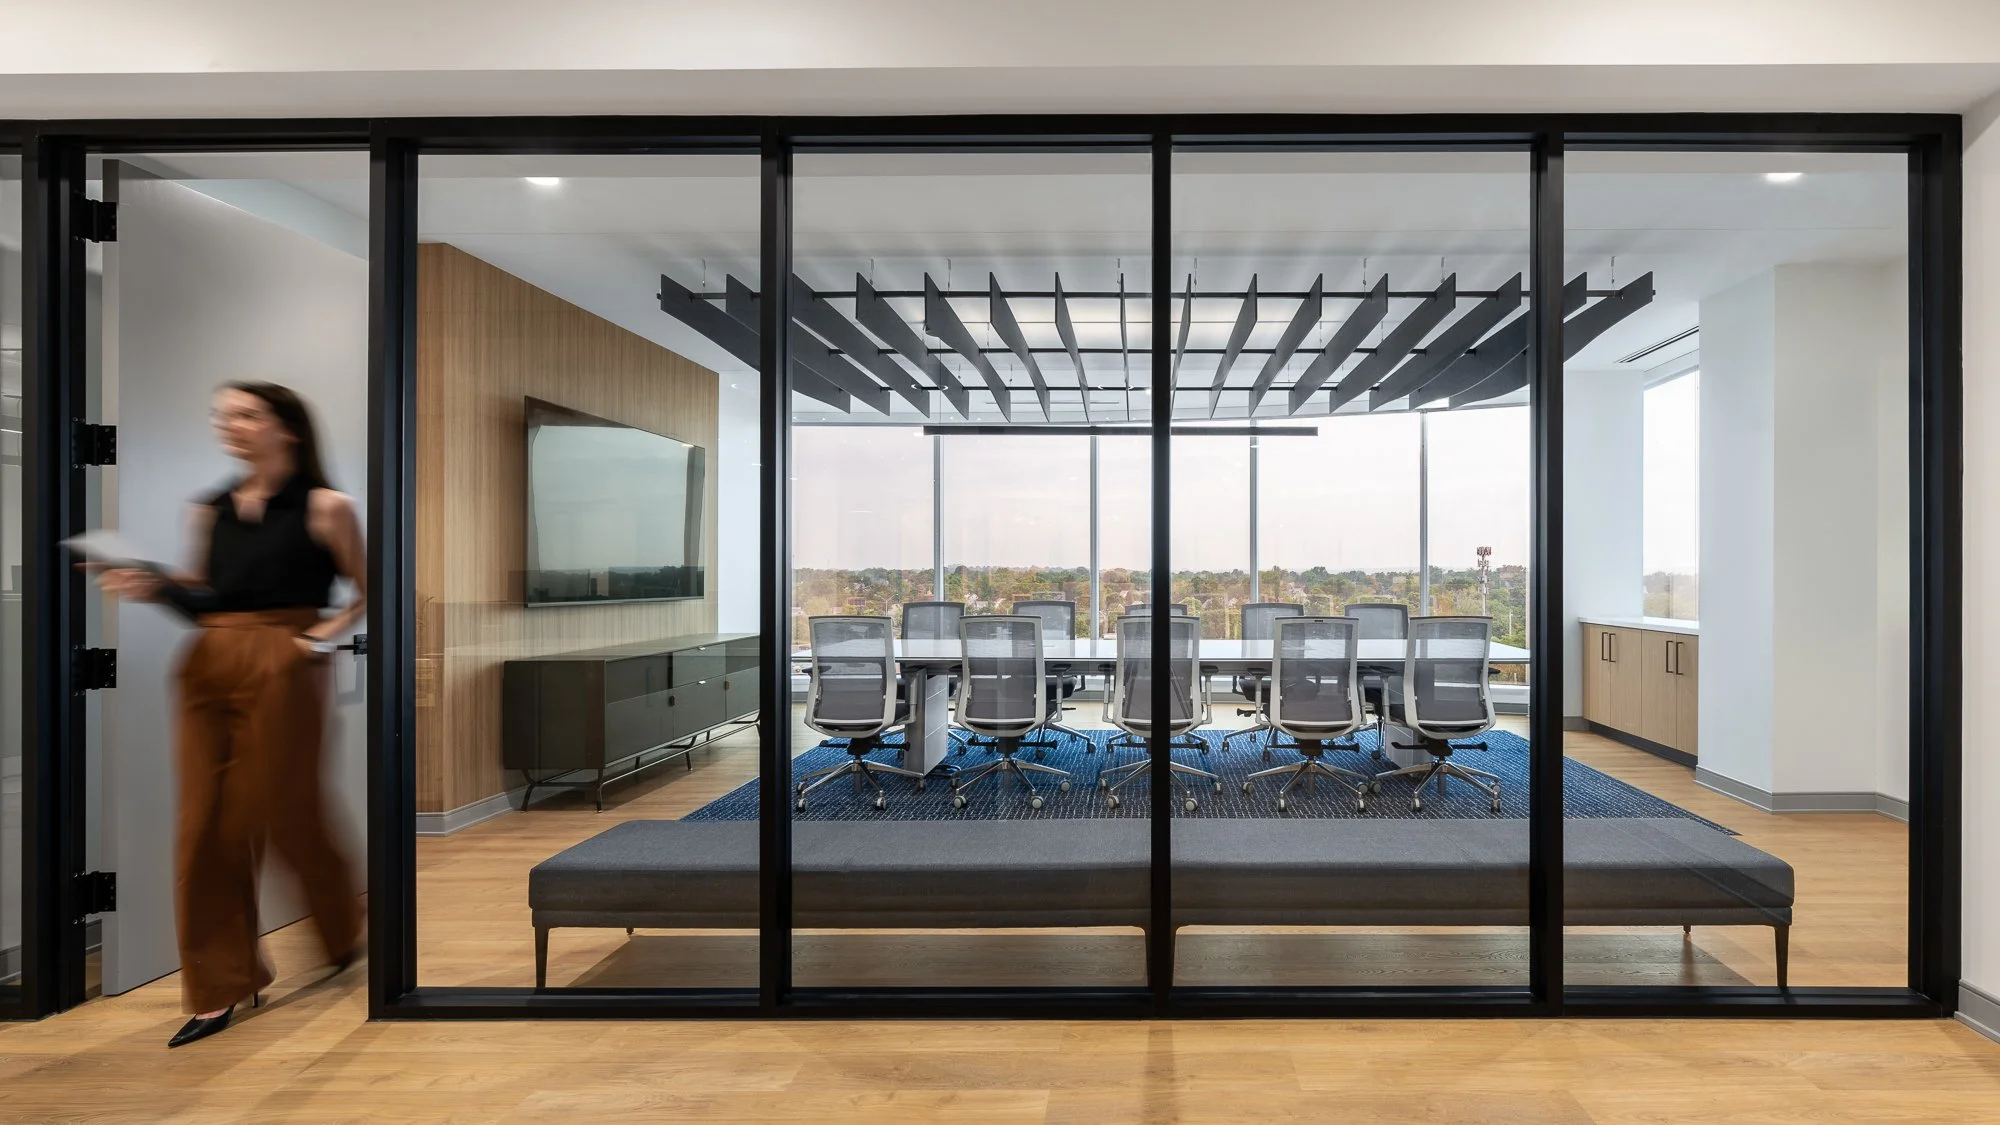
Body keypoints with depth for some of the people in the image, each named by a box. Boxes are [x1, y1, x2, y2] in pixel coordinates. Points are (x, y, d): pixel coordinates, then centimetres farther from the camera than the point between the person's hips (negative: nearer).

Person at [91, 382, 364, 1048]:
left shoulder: (324, 507, -2)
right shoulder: (209, 511, 13)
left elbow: (368, 593, 0)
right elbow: (202, 598, 17)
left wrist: (324, 636, -14)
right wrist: (154, 587, -2)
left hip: (281, 668, -5)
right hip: (207, 666, 6)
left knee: (286, 814, 2)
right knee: (205, 824, 5)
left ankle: (345, 937, 29)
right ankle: (219, 989, 16)